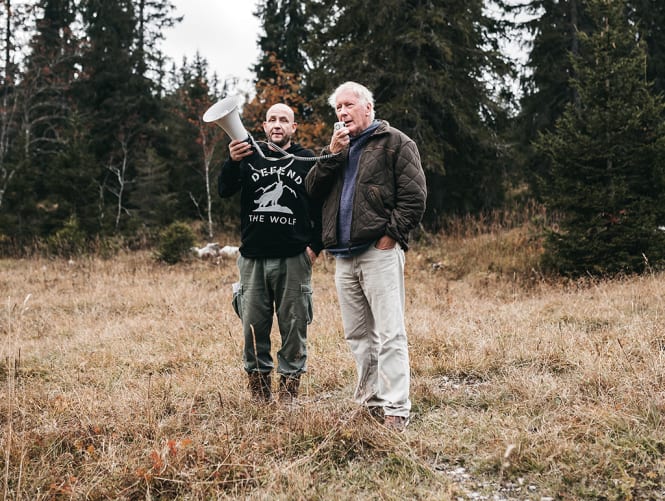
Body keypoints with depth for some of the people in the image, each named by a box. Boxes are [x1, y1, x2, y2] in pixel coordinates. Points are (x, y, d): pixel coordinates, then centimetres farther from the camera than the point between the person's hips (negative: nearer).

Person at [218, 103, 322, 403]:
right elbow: (224, 191, -5)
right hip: (253, 258, 1)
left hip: (294, 259, -1)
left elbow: (322, 206, 6)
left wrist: (315, 245, -3)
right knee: (253, 326, 5)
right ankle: (258, 379, 18)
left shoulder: (307, 161, 7)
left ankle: (289, 383, 13)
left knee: (294, 326, 2)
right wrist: (232, 163, -24)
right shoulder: (249, 157, 9)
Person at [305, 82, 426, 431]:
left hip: (379, 252, -7)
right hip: (344, 256, 7)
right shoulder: (337, 149, 22)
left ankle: (395, 410, -7)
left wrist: (390, 235, -12)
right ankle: (370, 400, 20)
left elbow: (414, 196, -7)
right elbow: (312, 190, 9)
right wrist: (332, 154, -2)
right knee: (357, 335, 11)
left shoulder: (394, 142, 2)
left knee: (389, 334, -8)